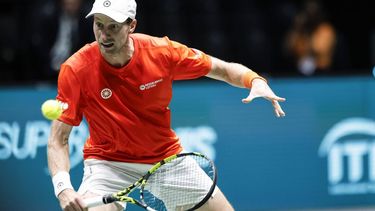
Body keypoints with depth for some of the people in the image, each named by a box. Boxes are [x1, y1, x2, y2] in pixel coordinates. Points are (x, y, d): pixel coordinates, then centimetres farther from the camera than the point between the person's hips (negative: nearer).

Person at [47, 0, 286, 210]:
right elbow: (58, 139, -20)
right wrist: (63, 188, -37)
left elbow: (224, 70, -4)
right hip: (109, 163, -3)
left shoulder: (161, 51, -18)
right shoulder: (75, 70, -23)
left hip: (167, 156, 3)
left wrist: (257, 82, -24)